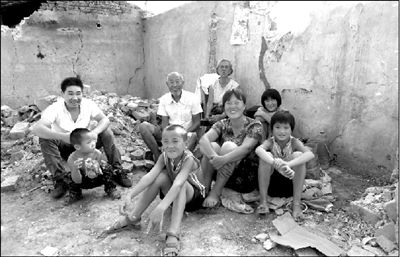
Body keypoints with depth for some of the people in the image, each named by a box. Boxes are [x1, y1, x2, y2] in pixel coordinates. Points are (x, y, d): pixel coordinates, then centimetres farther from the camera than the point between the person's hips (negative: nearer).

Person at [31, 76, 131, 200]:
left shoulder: (88, 104, -13)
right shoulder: (55, 109, -23)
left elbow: (105, 120, -18)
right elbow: (36, 128, -37)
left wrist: (95, 132, -41)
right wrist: (63, 136, -52)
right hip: (64, 147, -2)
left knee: (106, 133, -19)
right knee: (45, 140, -31)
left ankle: (117, 172, -14)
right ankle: (61, 179, -28)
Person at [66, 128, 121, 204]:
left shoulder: (97, 153, -22)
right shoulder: (72, 159, -24)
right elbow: (78, 181, -25)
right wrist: (75, 169, -43)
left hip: (98, 179, 0)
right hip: (84, 183, 0)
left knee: (107, 169, -27)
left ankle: (110, 189, -3)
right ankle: (75, 194, 3)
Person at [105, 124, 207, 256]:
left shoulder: (188, 159, -31)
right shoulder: (164, 157, -16)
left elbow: (178, 184, -47)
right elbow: (150, 176, -29)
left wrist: (160, 208, -60)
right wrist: (130, 196, -43)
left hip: (195, 196, -4)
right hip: (174, 196, 5)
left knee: (181, 183, -36)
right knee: (161, 176, -23)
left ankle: (173, 234, -44)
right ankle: (133, 217, -16)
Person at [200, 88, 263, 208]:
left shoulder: (255, 126, -7)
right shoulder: (222, 124, 3)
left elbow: (246, 148, -26)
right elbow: (203, 139, -16)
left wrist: (224, 159, -44)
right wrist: (213, 156, -38)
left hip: (246, 179, -3)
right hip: (222, 176, 3)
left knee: (229, 146, -28)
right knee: (212, 146, -22)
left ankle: (215, 193, -25)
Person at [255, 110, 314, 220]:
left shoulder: (294, 142, -12)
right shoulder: (270, 142, -12)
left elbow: (310, 154, -34)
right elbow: (258, 150, -37)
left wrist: (288, 164, -49)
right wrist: (275, 163, -56)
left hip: (290, 181, 0)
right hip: (270, 182, 0)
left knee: (298, 155, -25)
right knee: (267, 155, -27)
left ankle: (296, 204, -21)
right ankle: (263, 201, -19)